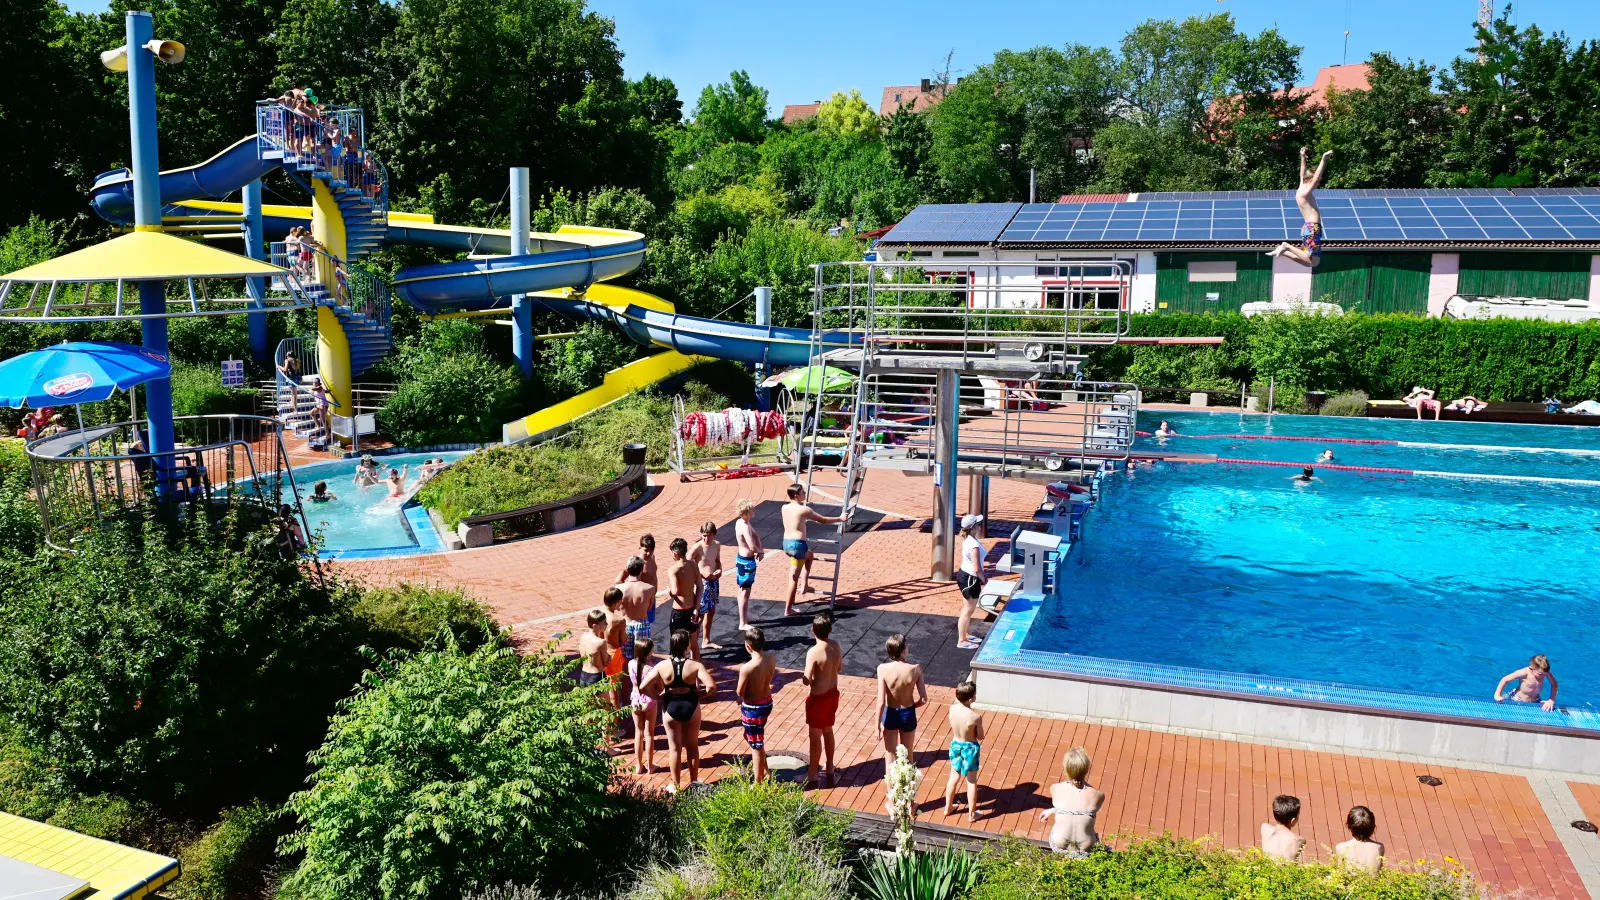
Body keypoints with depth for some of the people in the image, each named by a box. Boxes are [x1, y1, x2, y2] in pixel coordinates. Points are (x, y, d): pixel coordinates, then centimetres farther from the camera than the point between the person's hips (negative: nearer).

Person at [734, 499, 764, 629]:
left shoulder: (740, 522, 3)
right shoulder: (745, 527, -26)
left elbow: (756, 536, 11)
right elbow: (752, 547, -32)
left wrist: (760, 550, -4)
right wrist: (761, 550, -10)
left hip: (742, 558, 10)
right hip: (746, 561, -10)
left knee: (743, 590, 22)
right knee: (745, 592, -1)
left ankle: (745, 616, 37)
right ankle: (743, 623, 7)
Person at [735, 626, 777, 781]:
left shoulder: (746, 668, -30)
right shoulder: (771, 659, -9)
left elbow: (739, 692, -17)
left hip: (753, 708, -7)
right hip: (767, 703, 7)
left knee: (756, 746, 10)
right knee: (750, 737, 29)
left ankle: (758, 783, 26)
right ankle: (764, 772, 40)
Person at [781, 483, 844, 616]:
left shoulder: (784, 507, 6)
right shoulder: (804, 510, -12)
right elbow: (823, 520, -3)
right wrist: (840, 519, 11)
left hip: (786, 543, 8)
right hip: (798, 544, -8)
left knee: (810, 555, 33)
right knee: (794, 577, 0)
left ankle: (804, 585, 29)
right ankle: (788, 609, 4)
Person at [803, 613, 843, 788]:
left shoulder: (813, 652, -27)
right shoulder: (836, 645, -6)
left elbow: (806, 681, -23)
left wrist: (803, 677, -3)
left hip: (818, 698, -7)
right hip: (833, 694, 7)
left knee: (815, 736, 7)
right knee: (828, 731, 23)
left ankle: (812, 777, 18)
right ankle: (830, 770, 35)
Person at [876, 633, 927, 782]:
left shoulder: (883, 669, -22)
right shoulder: (915, 669, -19)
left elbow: (881, 701, -20)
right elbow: (924, 700, -13)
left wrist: (878, 724, -8)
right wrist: (911, 706, 7)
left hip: (890, 714, 0)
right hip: (908, 714, 1)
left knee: (890, 756, 16)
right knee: (907, 755, 21)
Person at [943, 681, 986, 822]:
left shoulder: (952, 708, -16)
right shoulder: (976, 716, -29)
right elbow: (980, 737, -14)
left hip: (955, 745, 5)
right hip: (970, 748, -5)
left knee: (954, 777, 23)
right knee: (971, 781, 14)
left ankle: (947, 808, 37)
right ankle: (971, 814, 26)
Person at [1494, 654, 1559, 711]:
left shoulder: (1545, 672, -17)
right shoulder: (1524, 673, -27)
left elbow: (1554, 685, -2)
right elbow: (1505, 680, -20)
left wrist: (1551, 701, -11)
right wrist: (1497, 695, -22)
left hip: (1535, 702, 4)